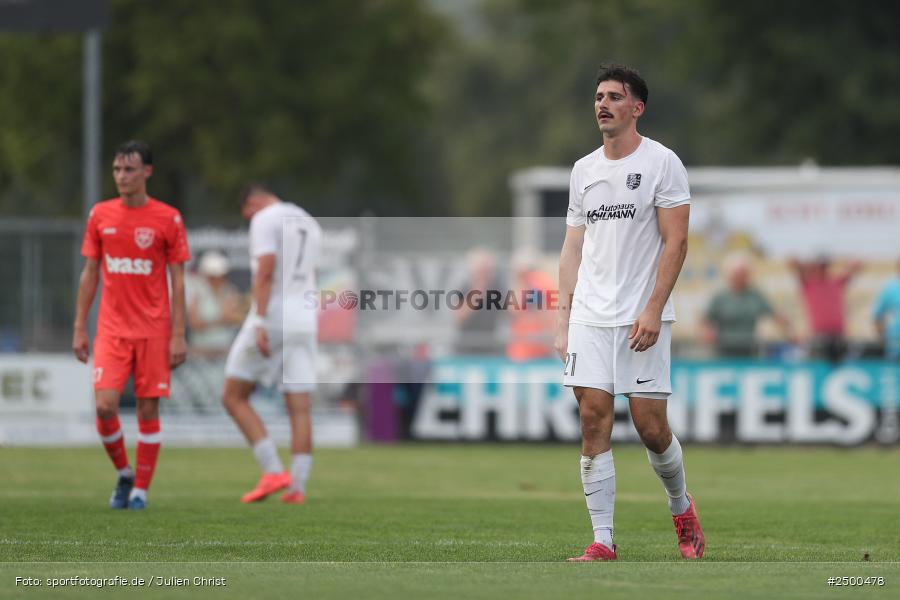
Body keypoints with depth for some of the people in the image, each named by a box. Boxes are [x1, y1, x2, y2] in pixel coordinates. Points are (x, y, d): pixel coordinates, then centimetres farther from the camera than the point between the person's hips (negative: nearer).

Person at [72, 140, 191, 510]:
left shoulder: (168, 219, -2)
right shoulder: (100, 215, 6)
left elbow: (178, 280, -1)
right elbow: (89, 274, 11)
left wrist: (178, 335, -7)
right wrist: (79, 329, 6)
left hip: (154, 332, -2)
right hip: (112, 329, 2)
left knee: (148, 410, -1)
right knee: (105, 405, -11)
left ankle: (140, 490, 9)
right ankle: (124, 474, 12)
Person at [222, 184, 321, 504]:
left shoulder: (265, 220, -5)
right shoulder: (309, 224, 20)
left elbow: (265, 272, -17)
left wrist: (260, 322, -22)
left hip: (272, 317, -7)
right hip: (303, 319, 7)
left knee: (234, 397, 3)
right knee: (299, 408, 3)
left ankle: (273, 470, -8)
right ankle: (297, 487, -4)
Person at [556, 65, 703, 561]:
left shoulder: (661, 163, -3)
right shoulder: (583, 170, 13)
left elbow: (676, 242, -8)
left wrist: (653, 310, -15)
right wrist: (563, 318, 9)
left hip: (643, 318, -4)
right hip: (589, 316, 5)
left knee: (650, 426, -3)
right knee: (593, 421, -3)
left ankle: (681, 508, 25)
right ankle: (602, 542, -2)